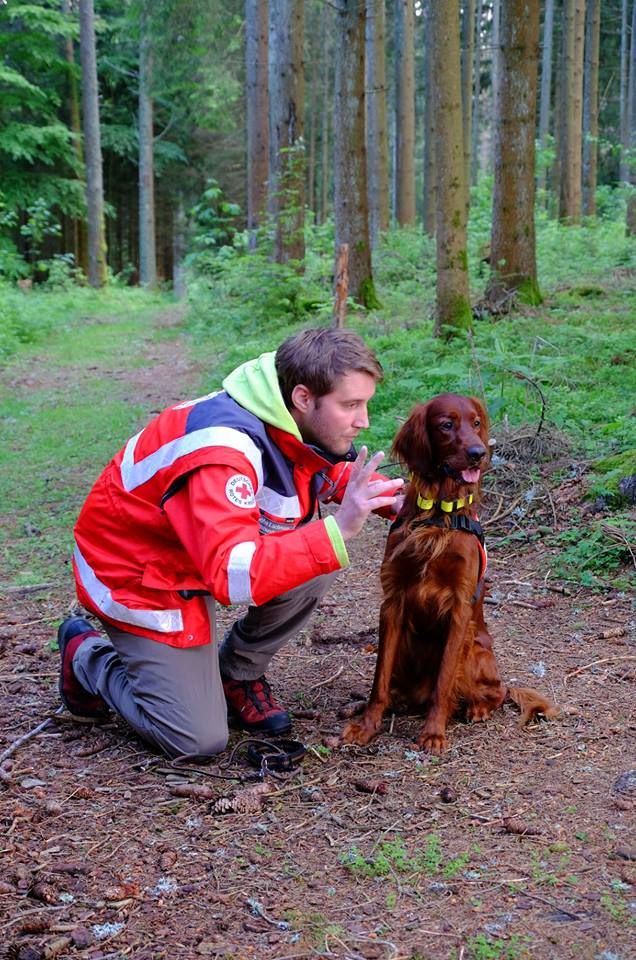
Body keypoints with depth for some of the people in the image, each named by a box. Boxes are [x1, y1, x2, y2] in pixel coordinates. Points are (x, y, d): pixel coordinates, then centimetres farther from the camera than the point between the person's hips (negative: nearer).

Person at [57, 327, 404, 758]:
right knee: (200, 741, -6)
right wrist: (336, 531, -49)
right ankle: (86, 654, 17)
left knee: (317, 565, -15)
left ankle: (238, 674, 9)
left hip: (209, 552, 8)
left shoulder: (294, 422, -11)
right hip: (135, 574, -8)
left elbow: (339, 471, 11)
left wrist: (398, 499, -8)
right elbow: (233, 574, -44)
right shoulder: (222, 451, -36)